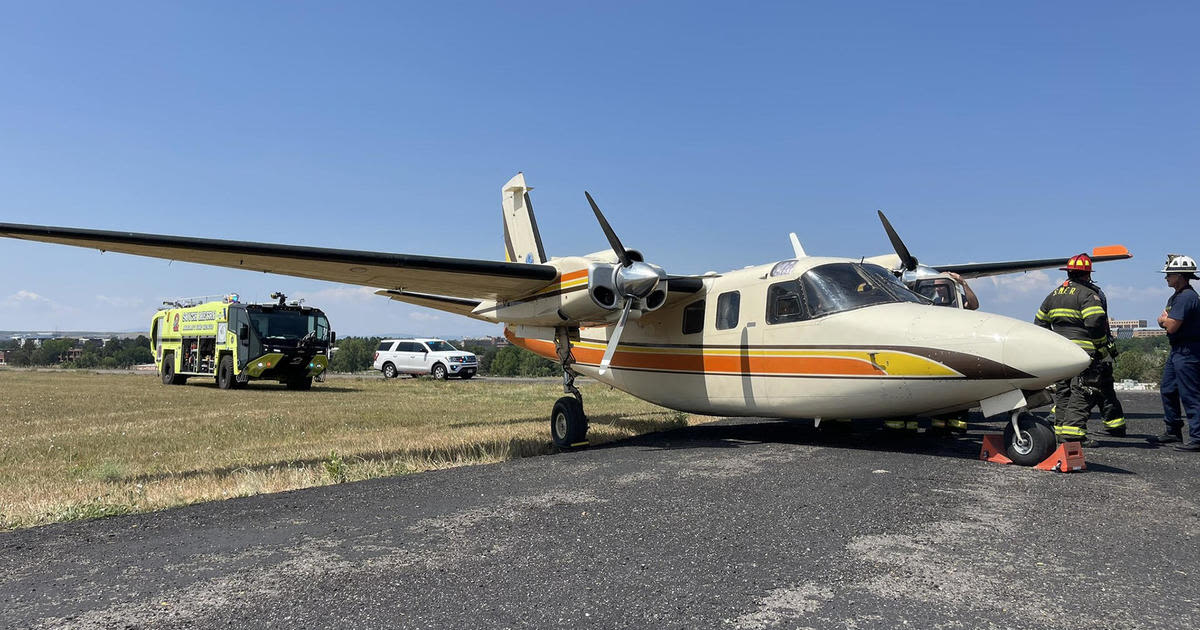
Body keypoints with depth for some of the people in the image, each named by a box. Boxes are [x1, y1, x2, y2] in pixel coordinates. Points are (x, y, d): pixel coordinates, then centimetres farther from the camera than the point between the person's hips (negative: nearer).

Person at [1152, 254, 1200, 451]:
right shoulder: (1175, 297, 15)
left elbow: (1171, 327, -22)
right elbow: (1162, 323, 18)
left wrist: (1166, 319, -2)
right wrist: (1166, 320, -4)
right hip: (1177, 350, 11)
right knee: (1168, 390, 16)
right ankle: (1173, 431, 26)